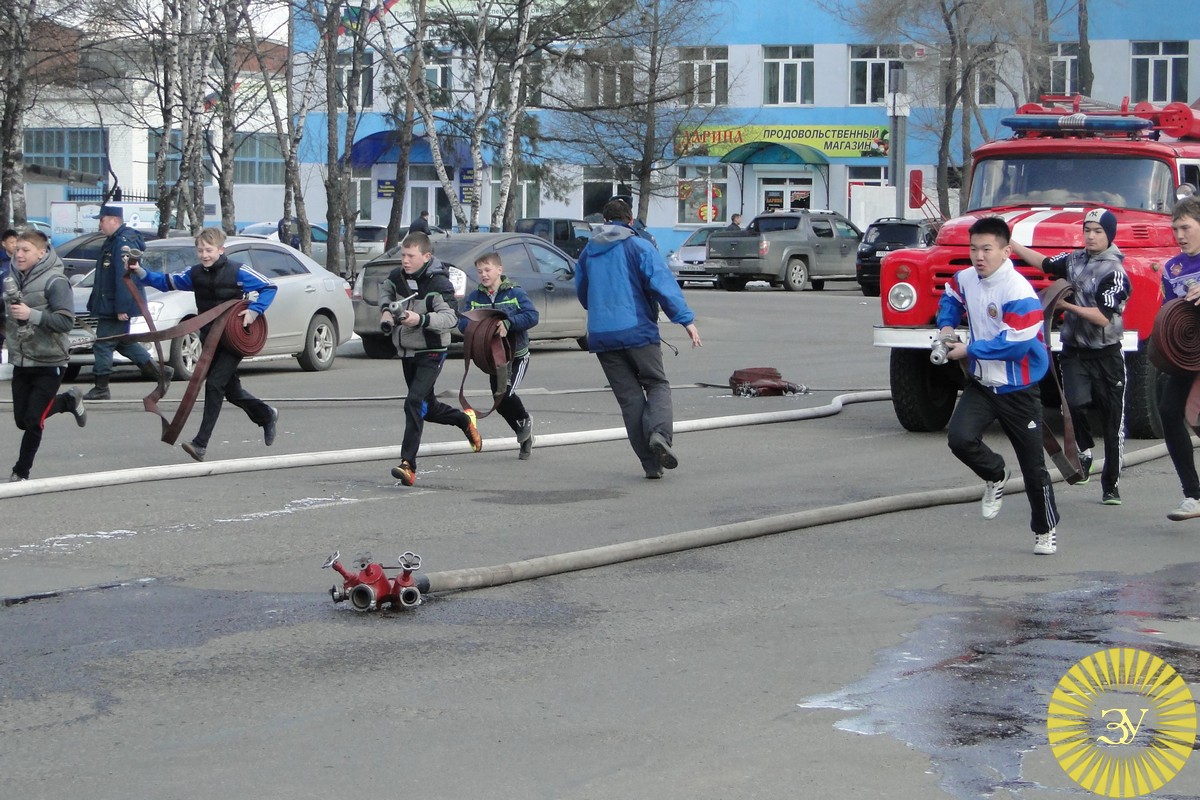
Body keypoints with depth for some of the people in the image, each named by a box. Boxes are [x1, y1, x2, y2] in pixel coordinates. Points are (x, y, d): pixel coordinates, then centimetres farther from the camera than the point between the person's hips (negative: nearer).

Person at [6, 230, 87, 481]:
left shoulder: (55, 282, -15)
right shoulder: (13, 278, 4)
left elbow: (66, 322, -21)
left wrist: (32, 315, -30)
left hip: (48, 365, -7)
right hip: (21, 363, 7)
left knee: (33, 420, -6)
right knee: (21, 420, 12)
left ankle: (21, 472, 9)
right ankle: (69, 401, 33)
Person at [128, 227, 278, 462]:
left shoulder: (237, 272, -11)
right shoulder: (195, 274, 3)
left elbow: (268, 287, -7)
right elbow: (167, 282, 7)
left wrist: (254, 310, -20)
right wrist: (141, 273, -7)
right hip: (210, 340, 6)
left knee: (215, 384, -17)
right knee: (230, 388, 16)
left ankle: (201, 443, -18)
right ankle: (266, 415, 42)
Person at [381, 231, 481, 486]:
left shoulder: (439, 284, -19)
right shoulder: (397, 276, 0)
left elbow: (451, 318, -26)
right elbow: (384, 289, 24)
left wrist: (421, 319, -38)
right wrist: (386, 309, 5)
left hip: (431, 353, -8)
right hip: (406, 351, 8)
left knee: (415, 403, -21)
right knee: (427, 406, 20)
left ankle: (408, 465, -25)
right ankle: (464, 420, 48)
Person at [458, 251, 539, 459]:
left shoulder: (515, 293, -8)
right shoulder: (474, 297, 3)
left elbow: (532, 316, -19)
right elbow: (462, 323, -7)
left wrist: (508, 323, -32)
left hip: (517, 355, -5)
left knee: (506, 392, -22)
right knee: (500, 402, 4)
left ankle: (525, 421, 9)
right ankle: (526, 438, 24)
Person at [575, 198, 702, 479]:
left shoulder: (587, 253, 14)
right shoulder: (639, 247, -3)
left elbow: (581, 293, 26)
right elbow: (663, 284, -12)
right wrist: (686, 319, -12)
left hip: (601, 336, 4)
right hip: (638, 330, -4)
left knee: (629, 396, 5)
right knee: (657, 384, 8)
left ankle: (650, 461, 0)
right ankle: (659, 432, -21)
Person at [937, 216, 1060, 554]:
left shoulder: (1019, 292, -24)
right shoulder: (966, 279, -1)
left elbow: (1015, 345, -26)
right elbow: (950, 298, 24)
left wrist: (969, 350, -18)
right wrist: (947, 326, 5)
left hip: (1018, 390, -5)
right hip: (981, 383, 5)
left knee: (1032, 463, 4)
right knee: (960, 438, -19)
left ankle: (1046, 530, 24)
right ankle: (994, 476, 13)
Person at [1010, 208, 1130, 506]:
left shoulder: (1114, 272, -12)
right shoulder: (1074, 260, 6)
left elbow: (1102, 317, -18)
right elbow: (1044, 263, 21)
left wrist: (1066, 305, -17)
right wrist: (1009, 243, 18)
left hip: (1106, 355, -3)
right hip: (1074, 352, 4)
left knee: (1112, 420, 3)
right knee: (1075, 403, -21)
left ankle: (1110, 484, 14)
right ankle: (1084, 450, 7)